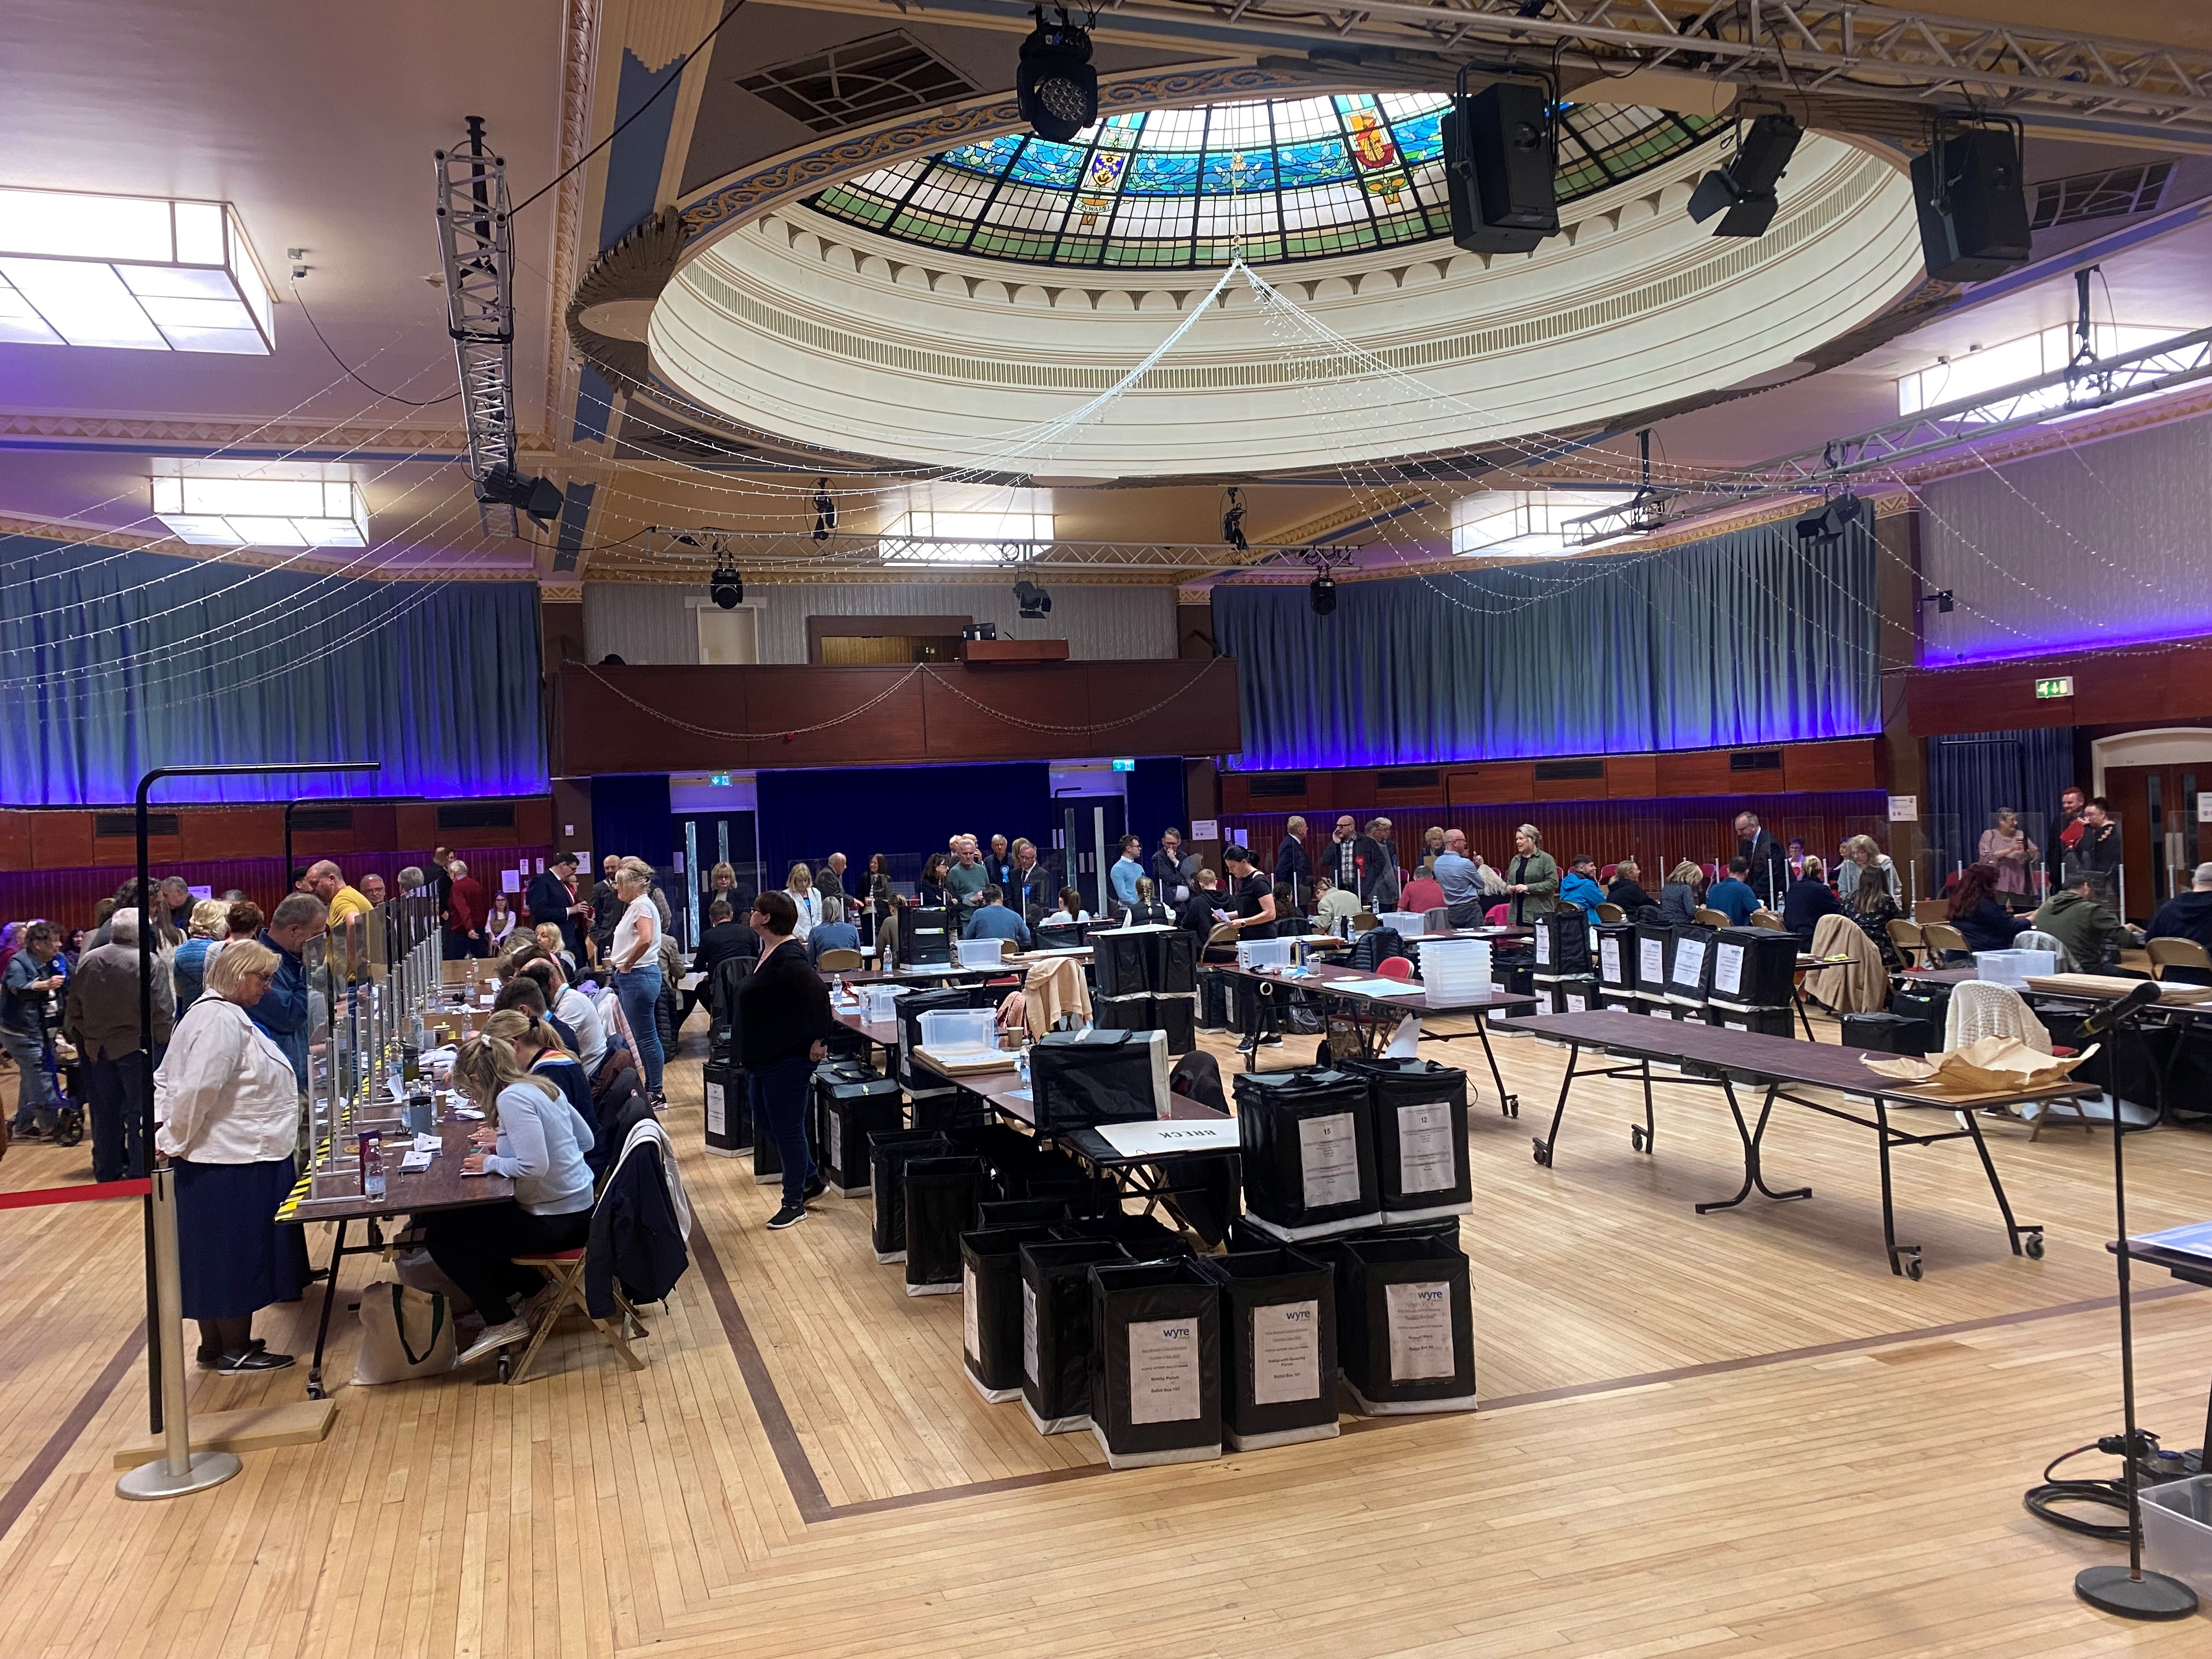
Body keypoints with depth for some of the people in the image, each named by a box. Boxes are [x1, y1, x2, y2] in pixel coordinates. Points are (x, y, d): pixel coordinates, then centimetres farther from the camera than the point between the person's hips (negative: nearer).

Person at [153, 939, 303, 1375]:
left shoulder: (219, 1014, 14)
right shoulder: (222, 1020, -19)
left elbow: (165, 1081, 19)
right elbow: (197, 1091, -26)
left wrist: (162, 1126, 7)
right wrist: (173, 1140, -13)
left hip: (241, 1158, 10)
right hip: (232, 1163, -10)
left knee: (219, 1257, 17)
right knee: (235, 1257, 1)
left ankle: (215, 1346, 27)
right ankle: (234, 1353, 12)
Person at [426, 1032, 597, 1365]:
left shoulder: (512, 1098, -21)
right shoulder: (544, 1086, 6)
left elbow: (535, 1166, -30)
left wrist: (491, 1162, -12)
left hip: (558, 1221, -9)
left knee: (440, 1237, -2)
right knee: (457, 1214, 23)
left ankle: (503, 1322, 7)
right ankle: (528, 1286, 30)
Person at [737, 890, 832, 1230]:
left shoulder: (789, 959, -23)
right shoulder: (768, 951, 9)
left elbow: (818, 994, -31)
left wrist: (820, 1039, -26)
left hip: (787, 1059, -11)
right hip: (762, 1058, 11)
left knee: (787, 1128, 1)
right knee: (766, 1122, 20)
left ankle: (794, 1203, 14)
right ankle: (810, 1179, 34)